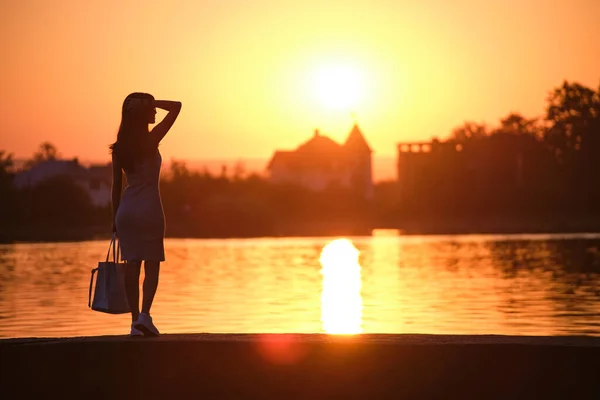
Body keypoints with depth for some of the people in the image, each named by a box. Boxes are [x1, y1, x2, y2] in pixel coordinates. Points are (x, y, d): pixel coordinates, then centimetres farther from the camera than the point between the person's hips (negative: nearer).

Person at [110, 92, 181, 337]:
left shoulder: (119, 147, 5)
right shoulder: (151, 140, -9)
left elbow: (116, 185, 8)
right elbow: (176, 107, -5)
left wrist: (115, 218, 14)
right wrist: (153, 103, 2)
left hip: (126, 209, 4)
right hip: (149, 207, -4)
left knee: (132, 266, 6)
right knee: (152, 266, 2)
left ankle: (135, 321, 7)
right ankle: (144, 314, -13)